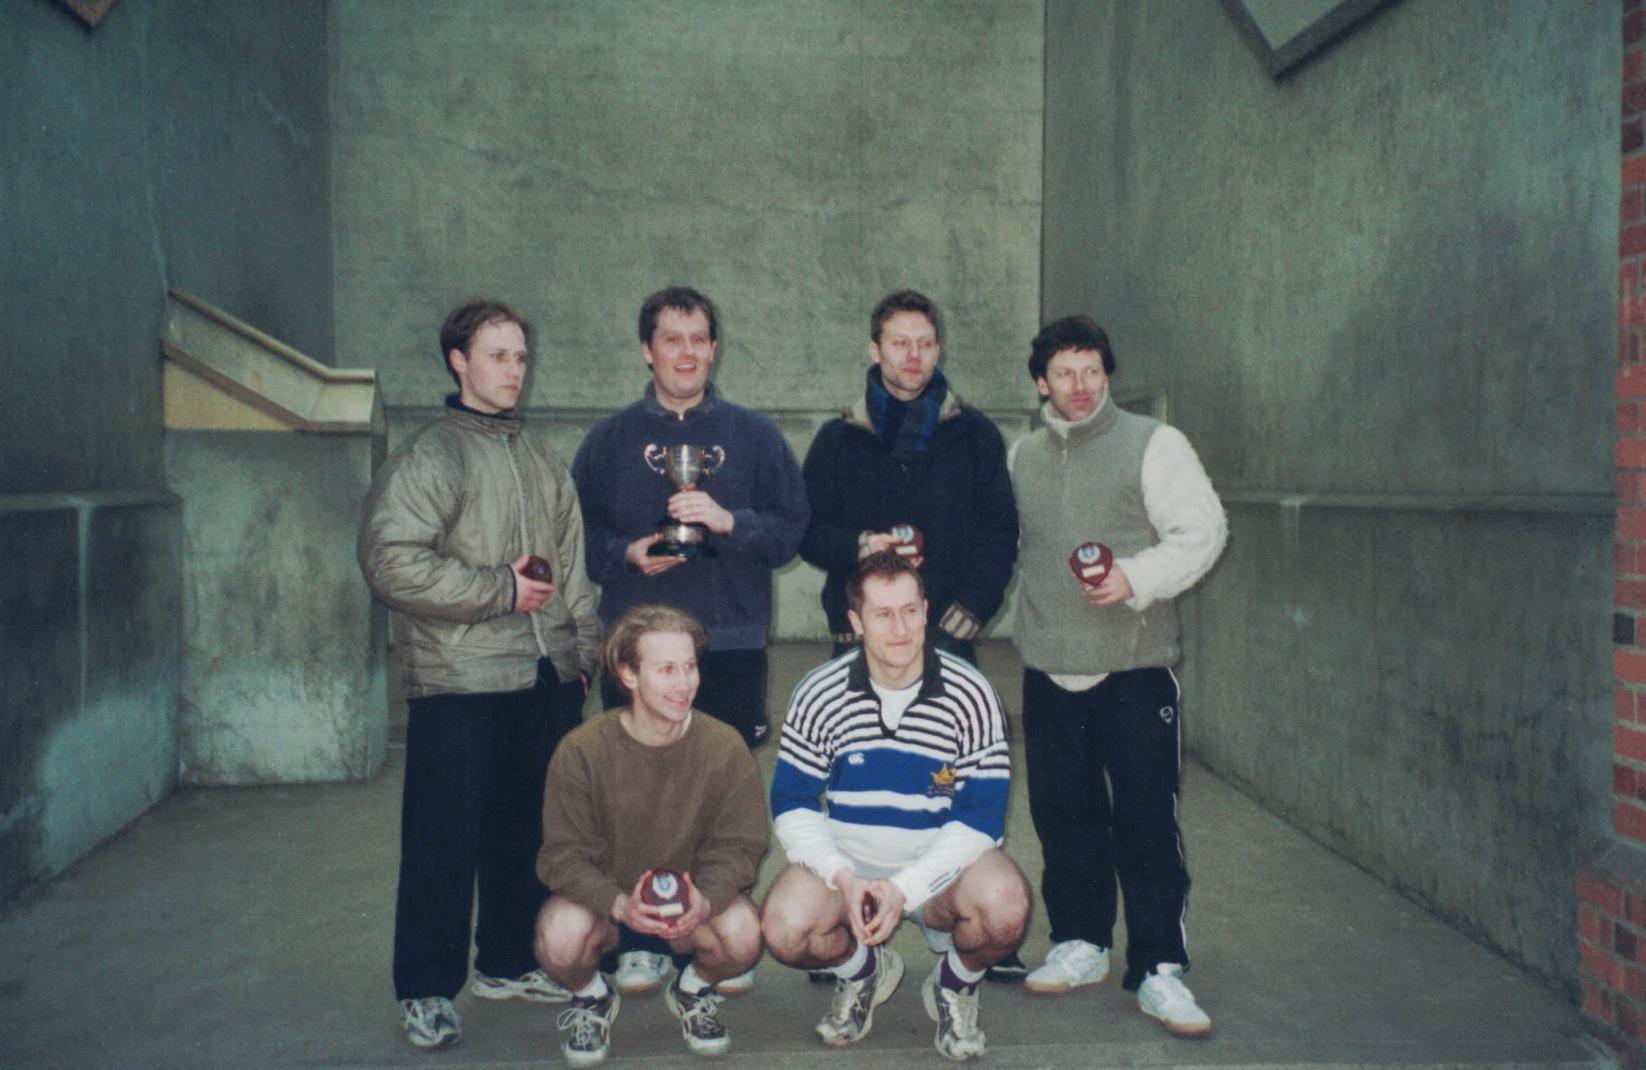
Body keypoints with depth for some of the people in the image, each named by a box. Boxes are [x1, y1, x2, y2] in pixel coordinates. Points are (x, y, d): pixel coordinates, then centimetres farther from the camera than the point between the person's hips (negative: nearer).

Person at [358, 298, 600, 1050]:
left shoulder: (542, 463, 17)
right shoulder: (427, 459, -5)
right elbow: (391, 561, -17)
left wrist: (582, 649, 15)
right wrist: (499, 589, -15)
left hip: (547, 678, 7)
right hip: (461, 684, -6)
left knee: (528, 831, 15)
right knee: (445, 841, 0)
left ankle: (509, 963, 30)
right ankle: (427, 989, 13)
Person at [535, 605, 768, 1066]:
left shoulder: (724, 747, -15)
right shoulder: (580, 751, -19)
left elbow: (738, 846, -11)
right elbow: (565, 855, -16)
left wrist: (705, 901, -32)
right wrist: (619, 904, -35)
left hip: (693, 894, 1)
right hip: (603, 894, -1)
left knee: (743, 934, -30)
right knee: (559, 939, -33)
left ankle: (692, 989, 9)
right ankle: (592, 997, 7)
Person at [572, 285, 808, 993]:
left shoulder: (753, 435, 8)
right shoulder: (613, 438, 11)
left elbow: (791, 529, 2)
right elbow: (578, 533, 10)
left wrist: (728, 522, -14)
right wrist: (627, 554, -9)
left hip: (732, 645, 0)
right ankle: (642, 942, 18)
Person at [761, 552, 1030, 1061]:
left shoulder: (970, 694, -13)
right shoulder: (819, 695, -9)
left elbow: (981, 815, -12)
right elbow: (791, 804, -4)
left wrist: (905, 888, -22)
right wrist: (843, 878, -20)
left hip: (942, 864, -1)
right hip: (848, 860, 1)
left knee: (1005, 905, -33)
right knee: (784, 928, -27)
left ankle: (955, 983, 6)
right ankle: (863, 971, 11)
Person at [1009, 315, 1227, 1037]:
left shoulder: (1153, 444, -1)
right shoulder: (1022, 457, 13)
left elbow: (1202, 532, -5)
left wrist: (1136, 578, -18)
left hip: (1135, 667, -4)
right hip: (1048, 671, 4)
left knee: (1147, 822, -2)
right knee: (1063, 815, 11)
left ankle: (1158, 969, 8)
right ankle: (1080, 943, 27)